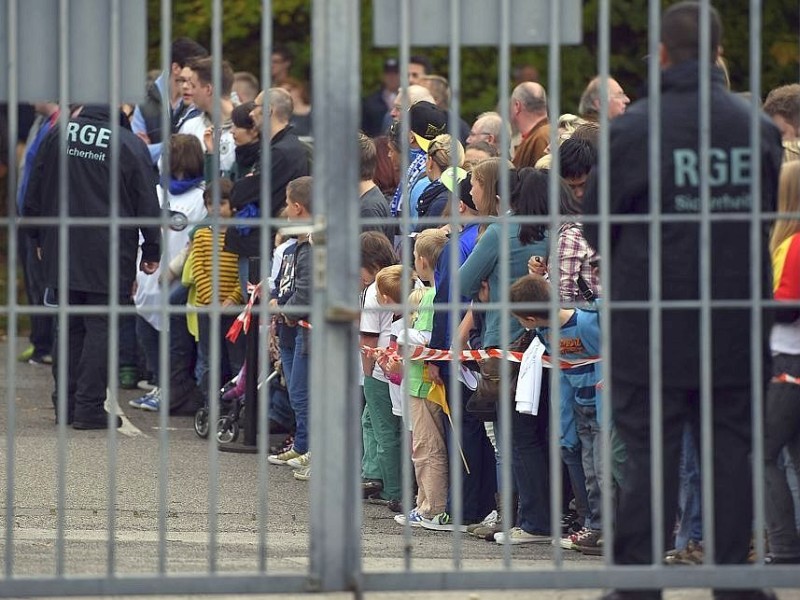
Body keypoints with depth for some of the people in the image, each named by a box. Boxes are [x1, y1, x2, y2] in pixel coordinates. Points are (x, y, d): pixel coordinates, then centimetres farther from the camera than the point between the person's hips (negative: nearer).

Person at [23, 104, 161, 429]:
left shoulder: (57, 136, 2)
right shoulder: (131, 145, -8)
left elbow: (34, 192, 10)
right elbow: (147, 204, -3)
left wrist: (38, 238, 22)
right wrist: (152, 250, 8)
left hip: (61, 254, 4)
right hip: (108, 255, -4)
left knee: (69, 328, 12)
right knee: (100, 328, 1)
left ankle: (65, 404, 14)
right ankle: (89, 406, -2)